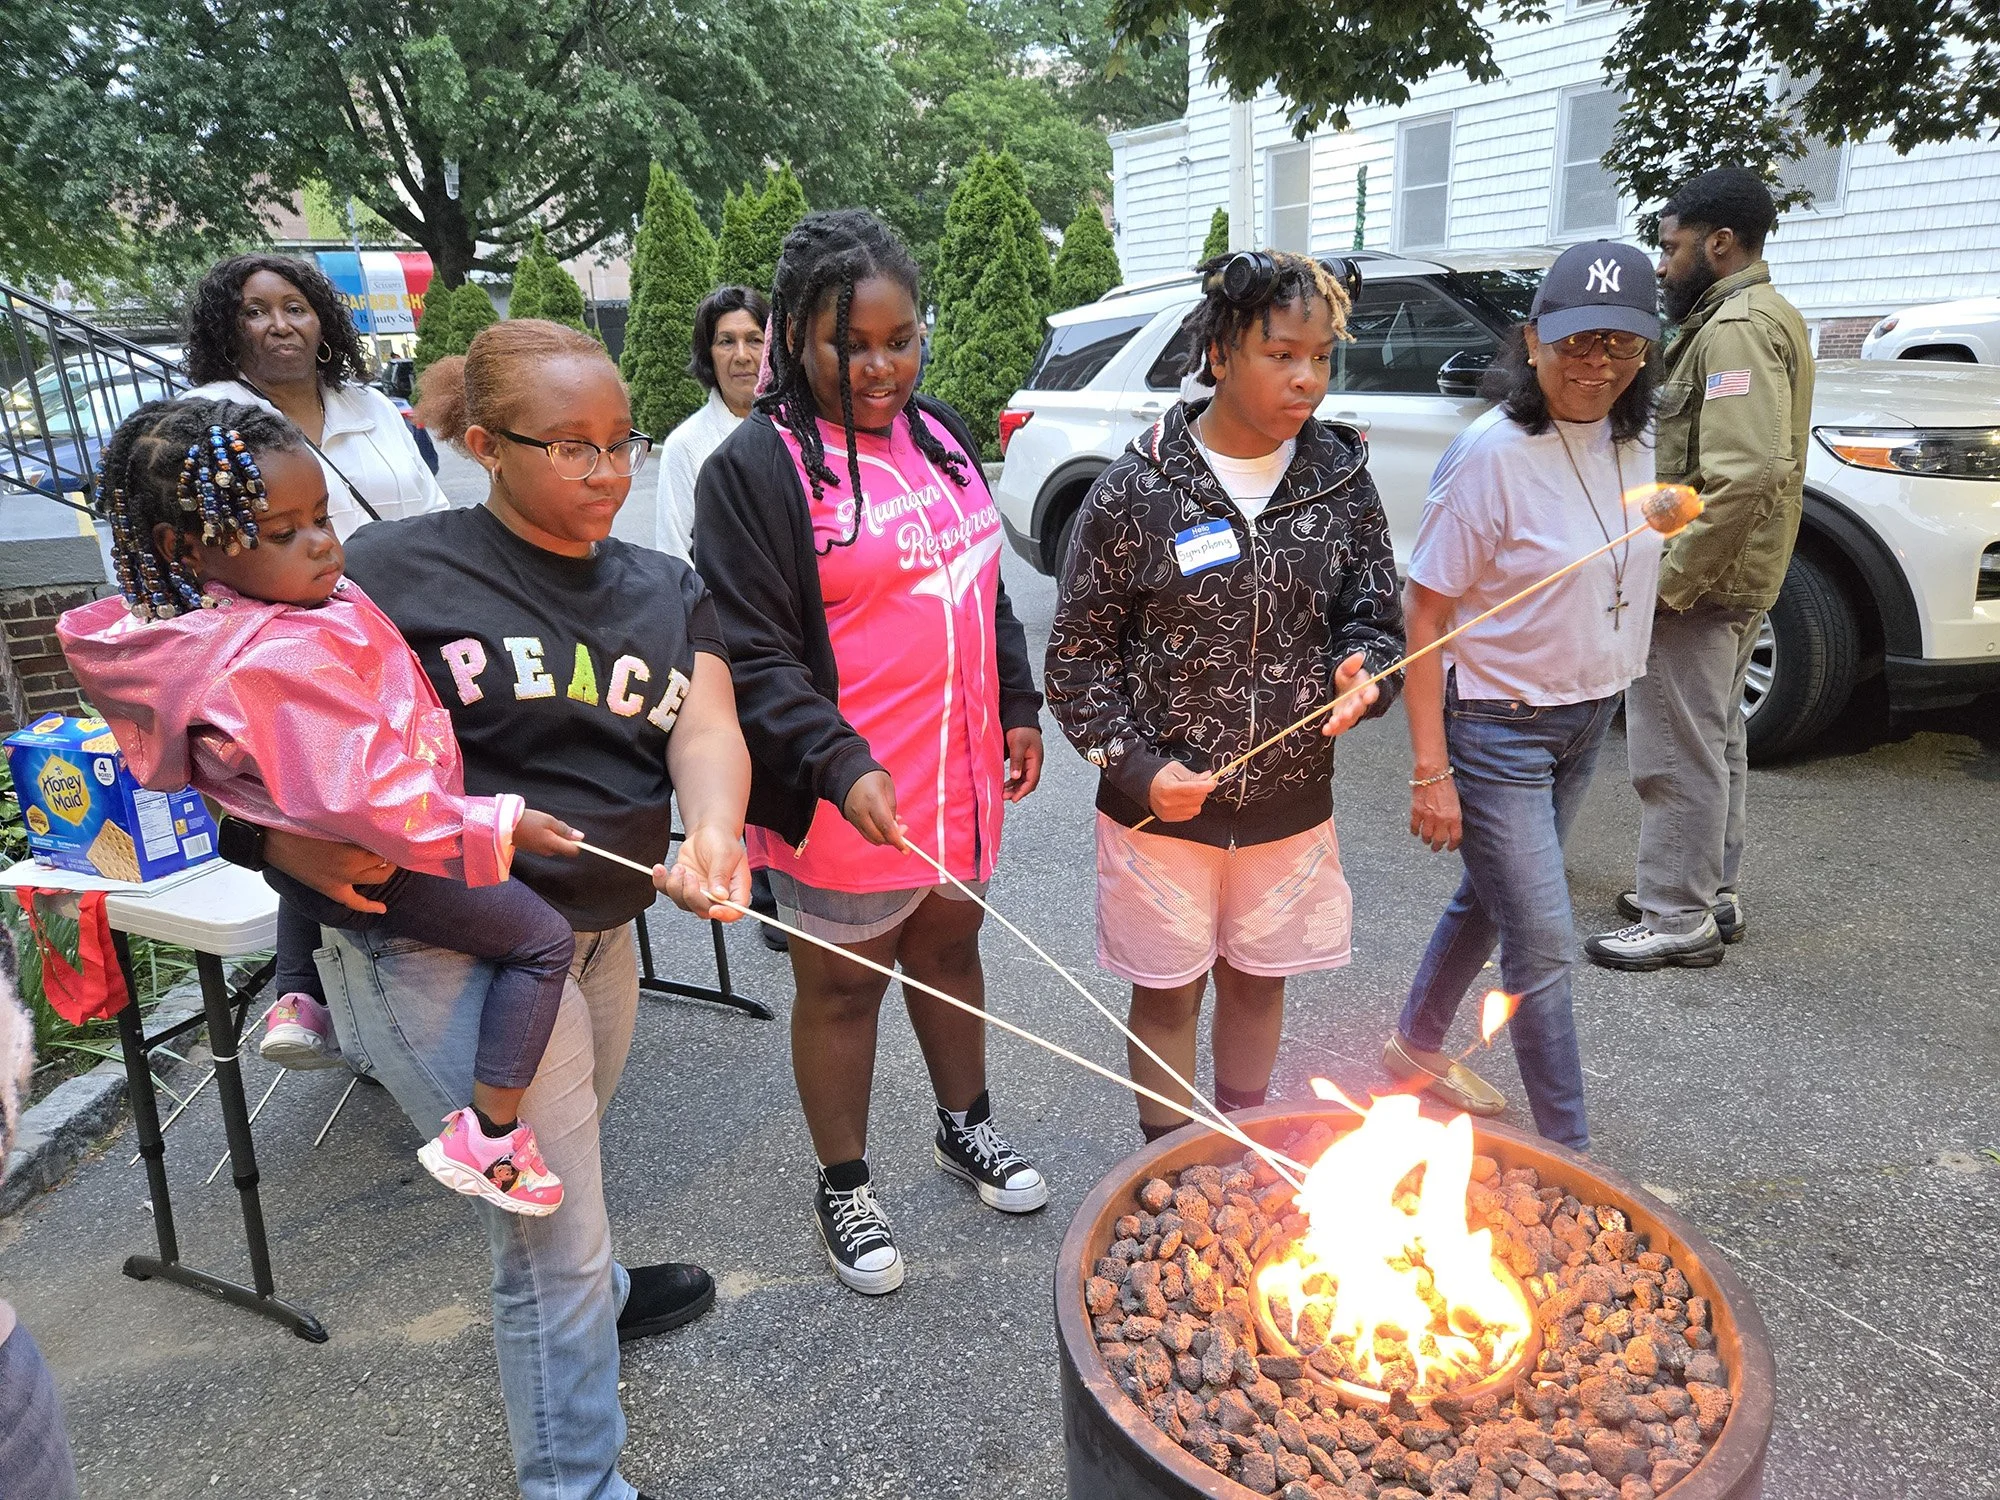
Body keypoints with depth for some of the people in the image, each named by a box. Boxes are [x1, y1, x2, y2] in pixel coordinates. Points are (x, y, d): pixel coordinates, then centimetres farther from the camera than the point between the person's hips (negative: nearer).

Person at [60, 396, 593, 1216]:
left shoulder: (207, 622, -6)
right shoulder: (283, 662, -37)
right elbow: (369, 801, -38)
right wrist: (503, 825, -32)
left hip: (292, 845, 10)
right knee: (542, 939, -5)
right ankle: (487, 1138, -5)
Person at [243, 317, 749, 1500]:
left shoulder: (667, 592, 7)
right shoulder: (398, 572, -9)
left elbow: (704, 728, -8)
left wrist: (713, 832, -28)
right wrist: (283, 836, -27)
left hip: (606, 926, 6)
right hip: (452, 947, -6)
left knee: (567, 1164, 30)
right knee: (552, 1225, 2)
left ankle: (578, 1298, 60)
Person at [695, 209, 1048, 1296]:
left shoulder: (938, 437, 8)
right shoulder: (756, 468, -15)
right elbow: (752, 659, -19)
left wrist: (1017, 708, 14)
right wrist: (841, 767, -30)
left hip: (963, 782, 7)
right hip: (845, 803, -6)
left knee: (950, 950, 23)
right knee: (841, 990, 11)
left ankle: (965, 1126, 46)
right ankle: (843, 1187, 33)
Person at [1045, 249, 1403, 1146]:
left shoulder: (1341, 481, -2)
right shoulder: (1136, 491, -12)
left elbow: (1375, 619, 5)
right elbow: (1079, 652, -6)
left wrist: (1362, 671, -19)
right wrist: (1136, 766, -14)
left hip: (1291, 804, 4)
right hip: (1160, 804, -3)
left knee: (1258, 983, 20)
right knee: (1167, 996, 12)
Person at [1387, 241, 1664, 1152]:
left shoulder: (1632, 444, 2)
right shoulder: (1493, 452, -20)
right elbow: (1425, 616, -20)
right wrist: (1430, 772, -21)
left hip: (1588, 715, 8)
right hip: (1495, 725, -7)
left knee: (1491, 897, 21)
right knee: (1543, 944, -2)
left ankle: (1416, 1046, 42)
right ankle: (1569, 1150, 14)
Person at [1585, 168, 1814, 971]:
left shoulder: (1735, 328, -18)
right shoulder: (1762, 317, 16)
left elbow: (1748, 473, -29)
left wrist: (1670, 578, -24)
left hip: (1698, 584, -11)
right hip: (1731, 578, 11)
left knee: (1678, 751, -4)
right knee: (1712, 739, 18)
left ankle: (1678, 919, 6)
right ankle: (1712, 892, 31)